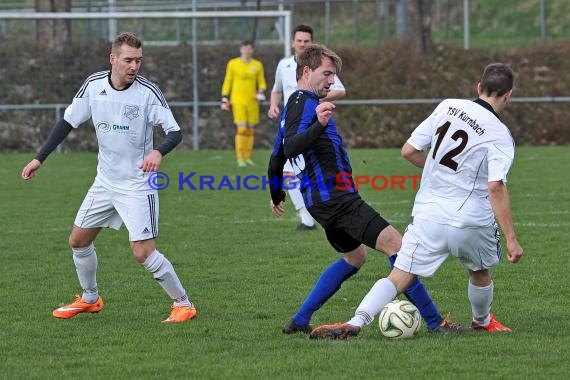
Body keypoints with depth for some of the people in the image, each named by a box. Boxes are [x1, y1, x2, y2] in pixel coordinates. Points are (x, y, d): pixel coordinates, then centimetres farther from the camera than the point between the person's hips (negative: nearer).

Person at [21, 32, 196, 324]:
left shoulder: (148, 92, -17)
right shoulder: (93, 85, -5)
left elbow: (175, 132, -17)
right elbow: (68, 122, 6)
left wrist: (159, 152, -38)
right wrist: (39, 158, 6)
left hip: (138, 184, -5)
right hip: (105, 181, 5)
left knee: (143, 252, -14)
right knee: (78, 240, 13)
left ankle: (183, 304, 1)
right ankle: (89, 299, 35)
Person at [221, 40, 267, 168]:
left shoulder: (257, 65, 8)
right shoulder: (233, 64, 2)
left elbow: (261, 83, 15)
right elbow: (227, 82, 6)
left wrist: (261, 93, -6)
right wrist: (225, 99, 2)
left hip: (252, 101, 3)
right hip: (238, 101, -3)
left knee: (250, 130, 5)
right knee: (241, 129, -13)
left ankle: (247, 158, 14)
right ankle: (240, 159, -10)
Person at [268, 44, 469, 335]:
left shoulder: (292, 106, 20)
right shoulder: (305, 103, -11)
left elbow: (277, 158, 29)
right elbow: (290, 148, -28)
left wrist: (276, 195, 41)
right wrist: (319, 125, -43)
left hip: (319, 200, 11)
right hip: (336, 197, -11)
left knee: (354, 258, 25)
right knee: (396, 245, -13)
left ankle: (299, 322, 20)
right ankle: (434, 322, -16)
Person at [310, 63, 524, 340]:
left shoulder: (447, 107, 2)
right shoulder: (500, 135, -10)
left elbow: (409, 151, 5)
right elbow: (496, 187, -20)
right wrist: (511, 239, -17)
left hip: (428, 216, 2)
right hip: (472, 222, -2)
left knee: (399, 278, -1)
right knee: (480, 273, 28)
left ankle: (355, 322, -22)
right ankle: (482, 322, 51)